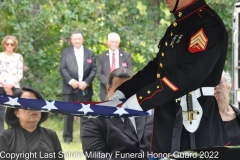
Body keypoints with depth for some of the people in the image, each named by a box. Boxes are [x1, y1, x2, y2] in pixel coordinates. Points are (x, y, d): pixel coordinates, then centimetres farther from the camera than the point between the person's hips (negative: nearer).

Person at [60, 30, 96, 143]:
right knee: (68, 112, -3)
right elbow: (62, 68, 0)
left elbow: (93, 70, 5)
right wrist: (71, 81, -13)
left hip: (85, 87, 1)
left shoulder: (90, 53, 12)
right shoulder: (66, 52, 9)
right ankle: (67, 137, 2)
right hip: (70, 87, -1)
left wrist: (86, 82, -10)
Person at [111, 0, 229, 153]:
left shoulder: (208, 25, -15)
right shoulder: (177, 27, 16)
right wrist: (123, 91, 9)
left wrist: (141, 99, -21)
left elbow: (188, 76, -23)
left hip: (196, 123, -9)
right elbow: (157, 67, 20)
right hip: (169, 119, 9)